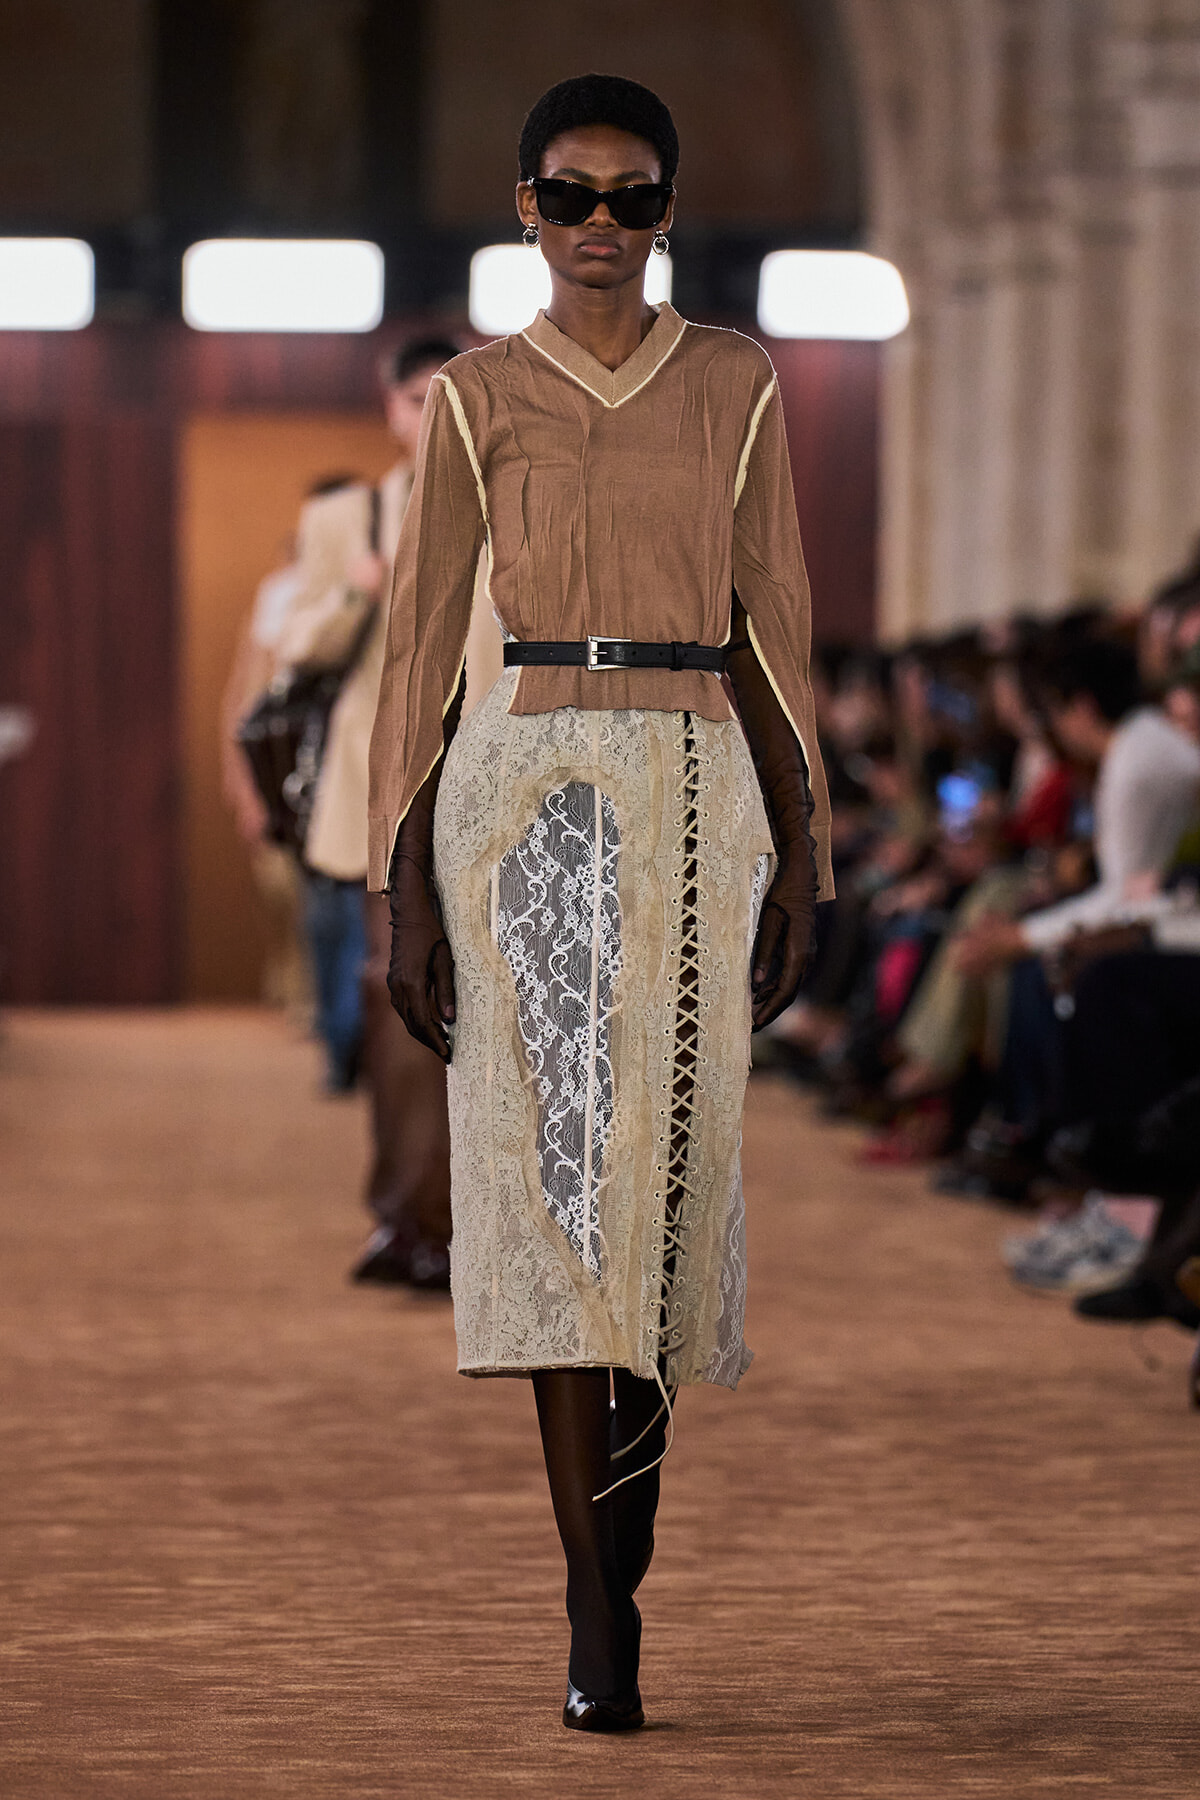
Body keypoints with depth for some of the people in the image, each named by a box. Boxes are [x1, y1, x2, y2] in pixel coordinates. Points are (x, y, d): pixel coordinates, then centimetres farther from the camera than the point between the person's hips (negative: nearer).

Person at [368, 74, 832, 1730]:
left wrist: (800, 863, 5)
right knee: (555, 1168, -7)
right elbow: (421, 646, 5)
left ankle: (625, 1473, 29)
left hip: (695, 800, 2)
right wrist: (403, 890, -2)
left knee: (667, 1172, 2)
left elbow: (776, 628, 10)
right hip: (525, 792, -1)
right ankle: (600, 1624, -5)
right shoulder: (476, 400, 6)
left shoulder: (737, 387, 10)